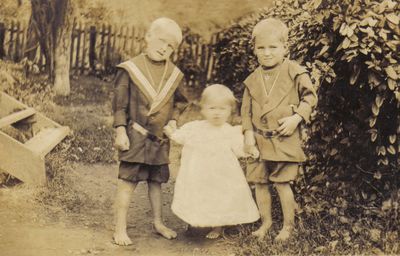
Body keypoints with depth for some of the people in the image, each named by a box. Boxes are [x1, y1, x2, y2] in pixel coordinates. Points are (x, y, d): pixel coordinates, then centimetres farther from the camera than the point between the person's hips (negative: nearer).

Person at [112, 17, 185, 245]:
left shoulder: (173, 74, 6)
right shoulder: (131, 69, -8)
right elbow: (120, 103, -7)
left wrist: (172, 122, 2)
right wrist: (120, 131, -12)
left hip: (161, 139, 5)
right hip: (135, 137, -5)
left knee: (156, 181, 16)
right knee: (128, 182, -1)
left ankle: (158, 222, 31)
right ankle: (120, 228, 9)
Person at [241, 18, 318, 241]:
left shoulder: (295, 72, -6)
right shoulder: (253, 79, 5)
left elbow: (310, 97, -1)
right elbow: (246, 109, 10)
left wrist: (297, 117, -14)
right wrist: (248, 132, 0)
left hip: (285, 139, -4)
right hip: (259, 140, 5)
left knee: (282, 183, -3)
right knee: (260, 182, 10)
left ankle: (288, 225, 16)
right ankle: (266, 221, 29)